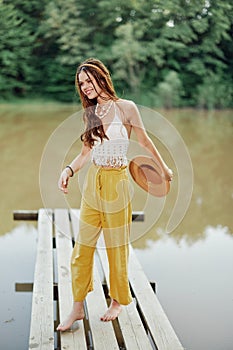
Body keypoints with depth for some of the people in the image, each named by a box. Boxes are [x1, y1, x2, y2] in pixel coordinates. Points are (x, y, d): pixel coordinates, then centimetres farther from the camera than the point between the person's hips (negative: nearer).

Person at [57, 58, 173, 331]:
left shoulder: (126, 108, -7)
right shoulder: (90, 113, 8)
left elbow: (144, 141, 4)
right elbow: (86, 152, 11)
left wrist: (164, 169, 14)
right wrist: (69, 170, -7)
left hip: (116, 184, -5)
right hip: (93, 182, 5)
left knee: (116, 247, 8)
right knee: (82, 246, 5)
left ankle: (117, 301, 28)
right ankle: (78, 307, 16)